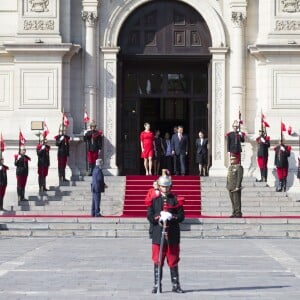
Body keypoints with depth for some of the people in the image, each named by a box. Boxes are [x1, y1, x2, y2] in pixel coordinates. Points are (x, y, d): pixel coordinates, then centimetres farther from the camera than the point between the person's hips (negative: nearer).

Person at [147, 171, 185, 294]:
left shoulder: (176, 200, 6)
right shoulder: (154, 200, 8)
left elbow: (181, 216, -1)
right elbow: (150, 216, 0)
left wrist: (171, 217, -18)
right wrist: (159, 217, -17)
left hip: (173, 236, 0)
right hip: (158, 235, 0)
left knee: (173, 261, 5)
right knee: (157, 262, 2)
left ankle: (175, 285, 12)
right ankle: (157, 285, 7)